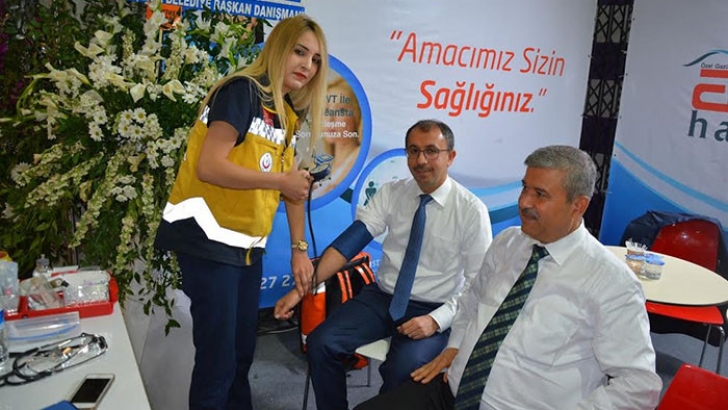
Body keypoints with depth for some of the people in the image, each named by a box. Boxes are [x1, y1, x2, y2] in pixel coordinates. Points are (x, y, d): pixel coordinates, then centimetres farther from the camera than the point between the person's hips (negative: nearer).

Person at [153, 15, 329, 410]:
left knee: (243, 351, 17)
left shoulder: (287, 112, 12)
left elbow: (292, 183, 13)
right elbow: (209, 167, -23)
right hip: (208, 240, -8)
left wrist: (299, 249, 12)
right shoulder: (242, 90, -13)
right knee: (218, 358, -1)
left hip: (247, 244, 8)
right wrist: (278, 181, -18)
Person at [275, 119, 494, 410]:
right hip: (381, 297, 4)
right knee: (320, 344, -14)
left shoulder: (472, 210, -11)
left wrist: (436, 320, -22)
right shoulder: (390, 194, -2)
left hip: (433, 311, -3)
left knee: (401, 370, -29)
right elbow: (349, 242, -11)